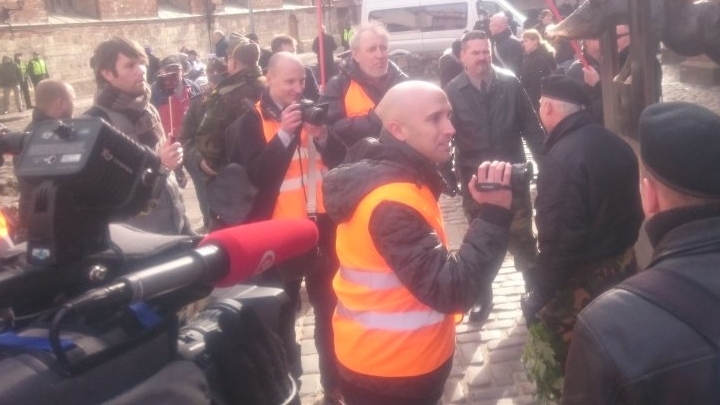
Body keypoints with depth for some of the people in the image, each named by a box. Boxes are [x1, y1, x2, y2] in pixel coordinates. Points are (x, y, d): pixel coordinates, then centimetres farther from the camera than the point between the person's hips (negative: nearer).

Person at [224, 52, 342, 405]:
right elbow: (256, 174, -16)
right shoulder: (252, 121, -3)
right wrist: (284, 133, -24)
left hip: (322, 225, 4)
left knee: (331, 309, 12)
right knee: (282, 316, 5)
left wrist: (323, 136, -15)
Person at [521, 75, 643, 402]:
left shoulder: (563, 156, -23)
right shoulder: (616, 145, 4)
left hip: (581, 280, -9)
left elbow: (559, 239, -25)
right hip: (623, 268, 9)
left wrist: (538, 295, -16)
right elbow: (632, 210, 13)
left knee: (549, 364, 5)